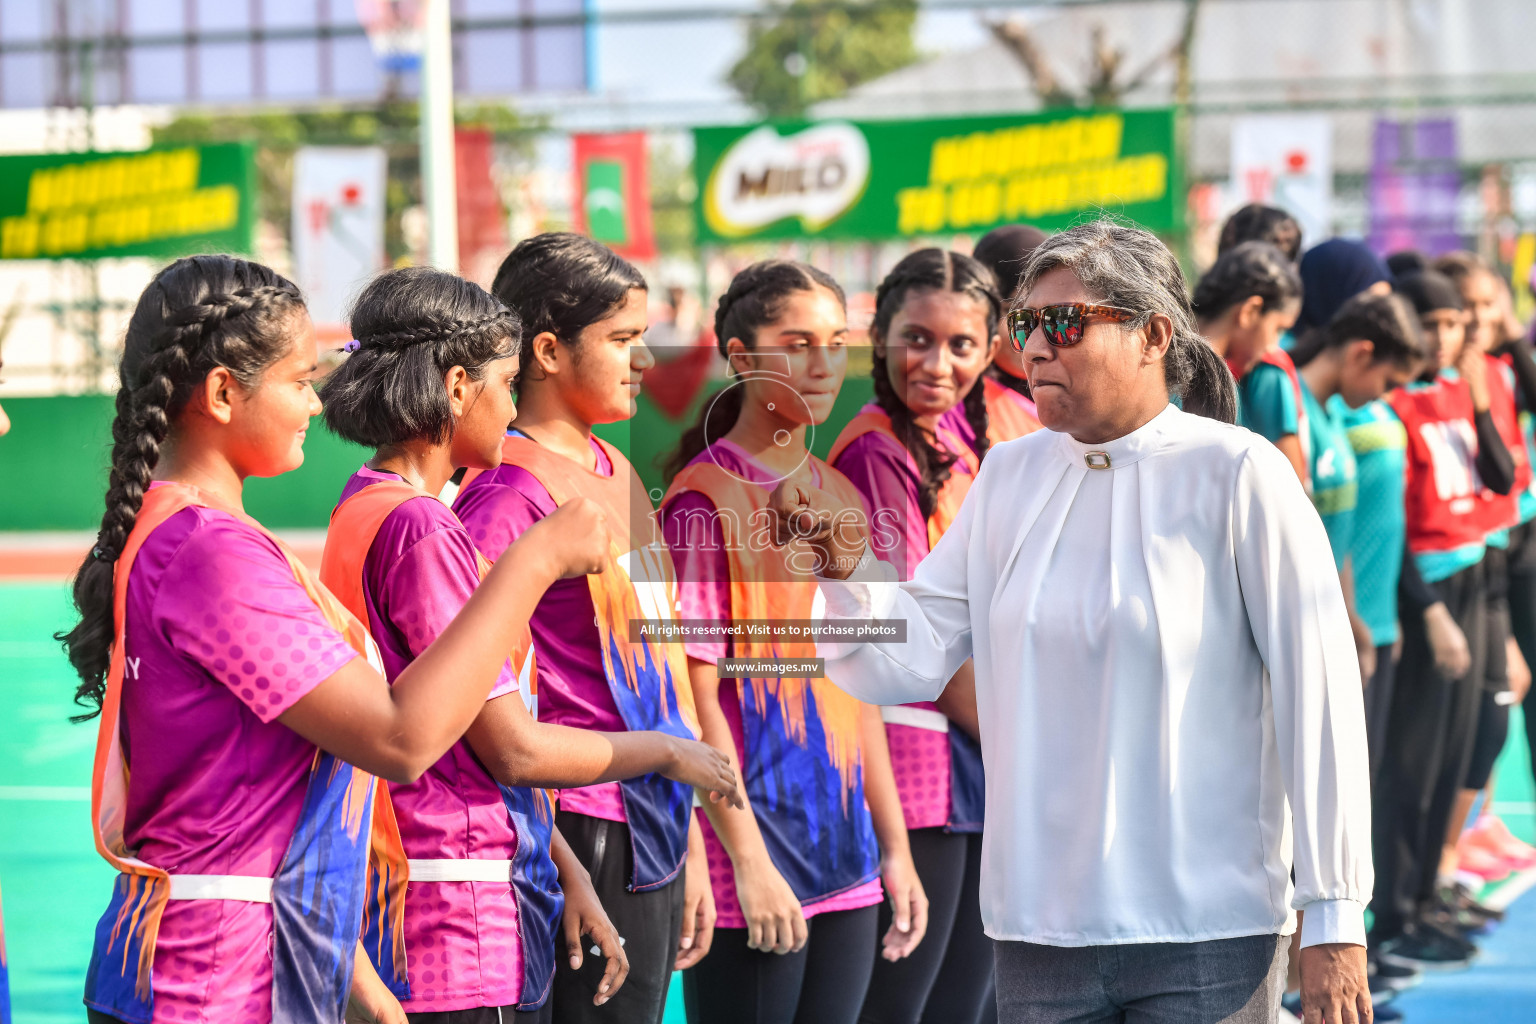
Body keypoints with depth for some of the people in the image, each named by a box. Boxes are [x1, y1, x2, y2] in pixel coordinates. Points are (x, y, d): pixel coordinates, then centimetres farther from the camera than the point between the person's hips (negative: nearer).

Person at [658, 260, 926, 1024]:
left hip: (844, 856, 7)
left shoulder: (840, 499, 13)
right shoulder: (705, 499, -8)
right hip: (748, 853, -7)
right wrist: (747, 860, -15)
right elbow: (696, 695, -12)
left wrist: (895, 846, 13)